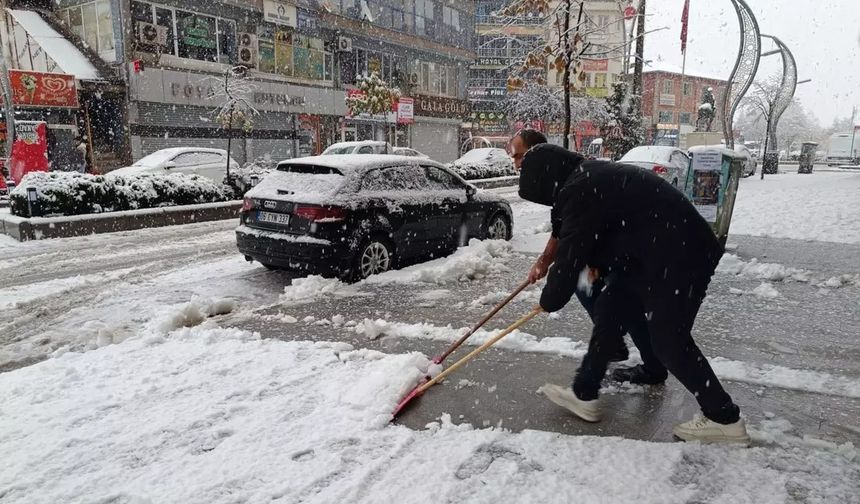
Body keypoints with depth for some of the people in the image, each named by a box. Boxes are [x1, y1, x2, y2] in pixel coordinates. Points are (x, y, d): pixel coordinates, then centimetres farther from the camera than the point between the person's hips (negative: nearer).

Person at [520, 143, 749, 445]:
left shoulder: (580, 192, -20)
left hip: (680, 259, -10)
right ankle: (583, 394, 22)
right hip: (655, 256, 10)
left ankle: (724, 419, 15)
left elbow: (569, 255, -15)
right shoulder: (591, 178, 10)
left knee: (669, 340, -1)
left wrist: (549, 300, -2)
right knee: (609, 312, 13)